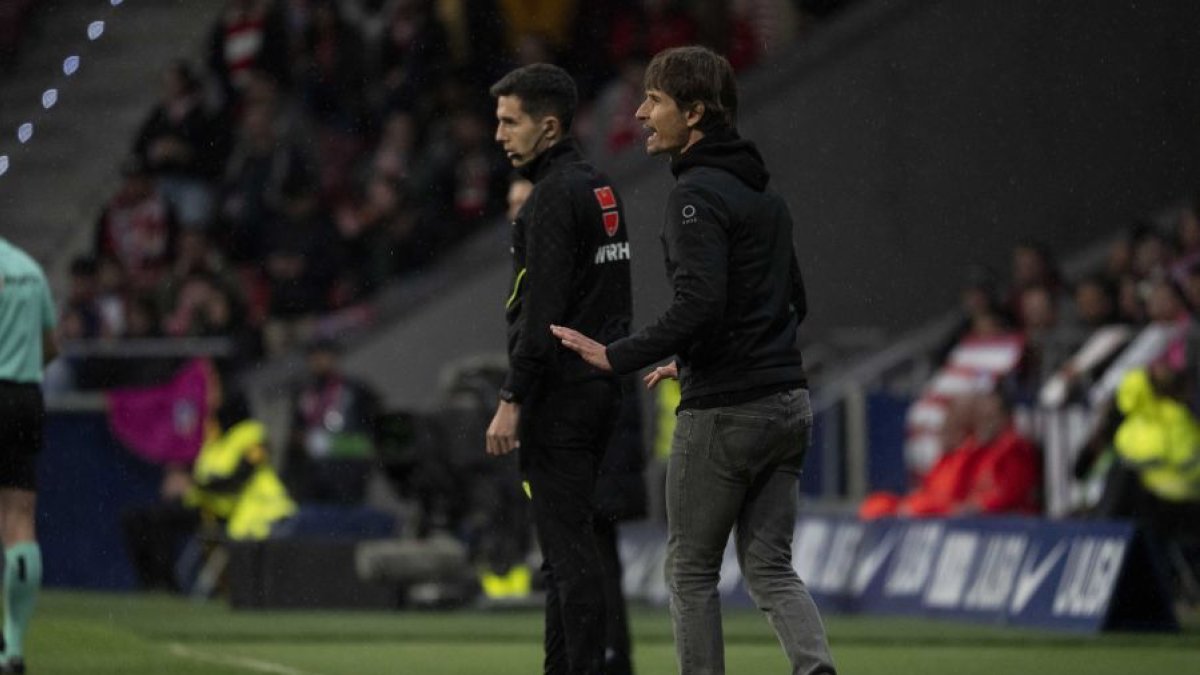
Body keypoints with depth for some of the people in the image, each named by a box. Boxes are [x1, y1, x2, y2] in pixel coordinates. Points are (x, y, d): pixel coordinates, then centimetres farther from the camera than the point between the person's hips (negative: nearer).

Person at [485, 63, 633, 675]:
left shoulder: (556, 195, -14)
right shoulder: (600, 188, 16)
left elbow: (543, 308, -20)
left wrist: (512, 400, -20)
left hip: (561, 393, -10)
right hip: (599, 385, 10)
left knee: (567, 544, -9)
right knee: (566, 542, 13)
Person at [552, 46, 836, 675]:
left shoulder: (697, 195, -13)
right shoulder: (764, 193, 16)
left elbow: (697, 303, -24)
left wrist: (617, 357, -19)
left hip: (724, 412, -8)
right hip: (787, 403, 8)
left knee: (691, 569, 5)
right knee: (769, 565, 10)